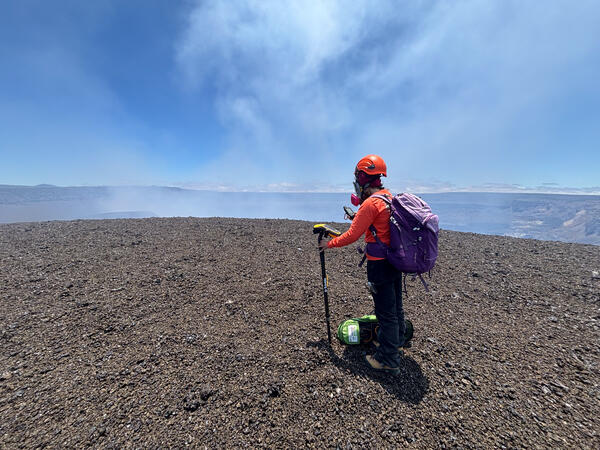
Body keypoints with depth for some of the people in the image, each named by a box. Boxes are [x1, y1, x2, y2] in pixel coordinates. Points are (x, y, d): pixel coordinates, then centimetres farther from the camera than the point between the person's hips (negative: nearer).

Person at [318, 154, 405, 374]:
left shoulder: (370, 203, -20)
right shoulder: (391, 198, 8)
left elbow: (352, 236, -17)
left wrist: (329, 244, -4)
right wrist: (360, 217, 18)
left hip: (380, 264, -9)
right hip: (396, 259, 9)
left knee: (385, 311, 3)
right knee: (395, 305, 23)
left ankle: (388, 360, 19)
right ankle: (396, 342, 43)